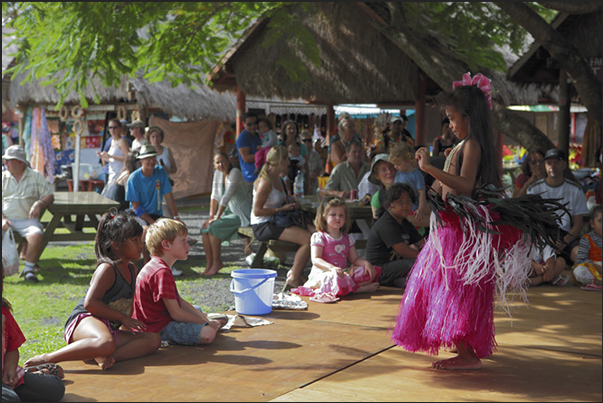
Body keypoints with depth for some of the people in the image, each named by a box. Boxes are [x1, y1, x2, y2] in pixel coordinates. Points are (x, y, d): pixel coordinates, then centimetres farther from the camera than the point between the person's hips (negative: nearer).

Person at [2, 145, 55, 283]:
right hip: (5, 220, 2)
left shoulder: (36, 176, 9)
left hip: (27, 220, -1)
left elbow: (49, 196, 8)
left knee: (36, 236, -32)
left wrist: (39, 204, -14)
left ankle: (28, 269, -15)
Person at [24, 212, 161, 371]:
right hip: (84, 322, -9)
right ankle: (47, 358, -30)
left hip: (111, 329, 9)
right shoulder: (107, 269, -8)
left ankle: (104, 357, -27)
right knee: (106, 343, -43)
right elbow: (90, 303, -19)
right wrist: (123, 318, -13)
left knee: (153, 340, -8)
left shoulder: (131, 269, 20)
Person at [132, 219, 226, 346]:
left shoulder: (156, 267, 12)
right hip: (158, 329, -11)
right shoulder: (161, 273, -23)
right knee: (207, 334, -29)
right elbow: (176, 314, -23)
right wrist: (205, 323, -12)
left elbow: (179, 301, 14)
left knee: (198, 310, 34)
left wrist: (205, 319, 7)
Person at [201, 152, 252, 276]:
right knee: (204, 228, -8)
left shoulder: (235, 173, -19)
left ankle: (217, 263, -13)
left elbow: (226, 197, -23)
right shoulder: (218, 173, 6)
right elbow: (215, 196, 5)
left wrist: (217, 218, -23)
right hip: (230, 211, 8)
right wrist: (211, 217, -4)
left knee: (213, 228, -24)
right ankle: (210, 264, -4)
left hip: (242, 214, -8)